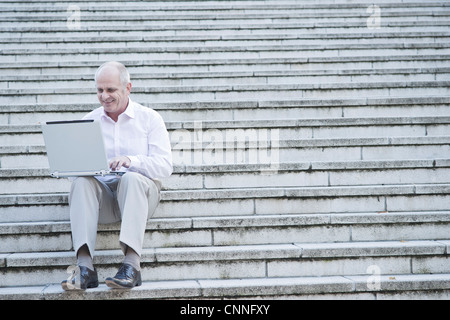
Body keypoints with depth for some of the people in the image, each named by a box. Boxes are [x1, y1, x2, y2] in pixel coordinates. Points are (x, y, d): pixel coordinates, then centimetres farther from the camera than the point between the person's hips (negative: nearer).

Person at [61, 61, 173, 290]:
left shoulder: (149, 118, 6)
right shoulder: (89, 121, 14)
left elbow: (165, 166, -5)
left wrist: (132, 161, -23)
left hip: (139, 190, -2)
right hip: (102, 193, 2)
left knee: (132, 178, -36)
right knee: (81, 182, -30)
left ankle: (132, 264, -46)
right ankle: (85, 267, -42)